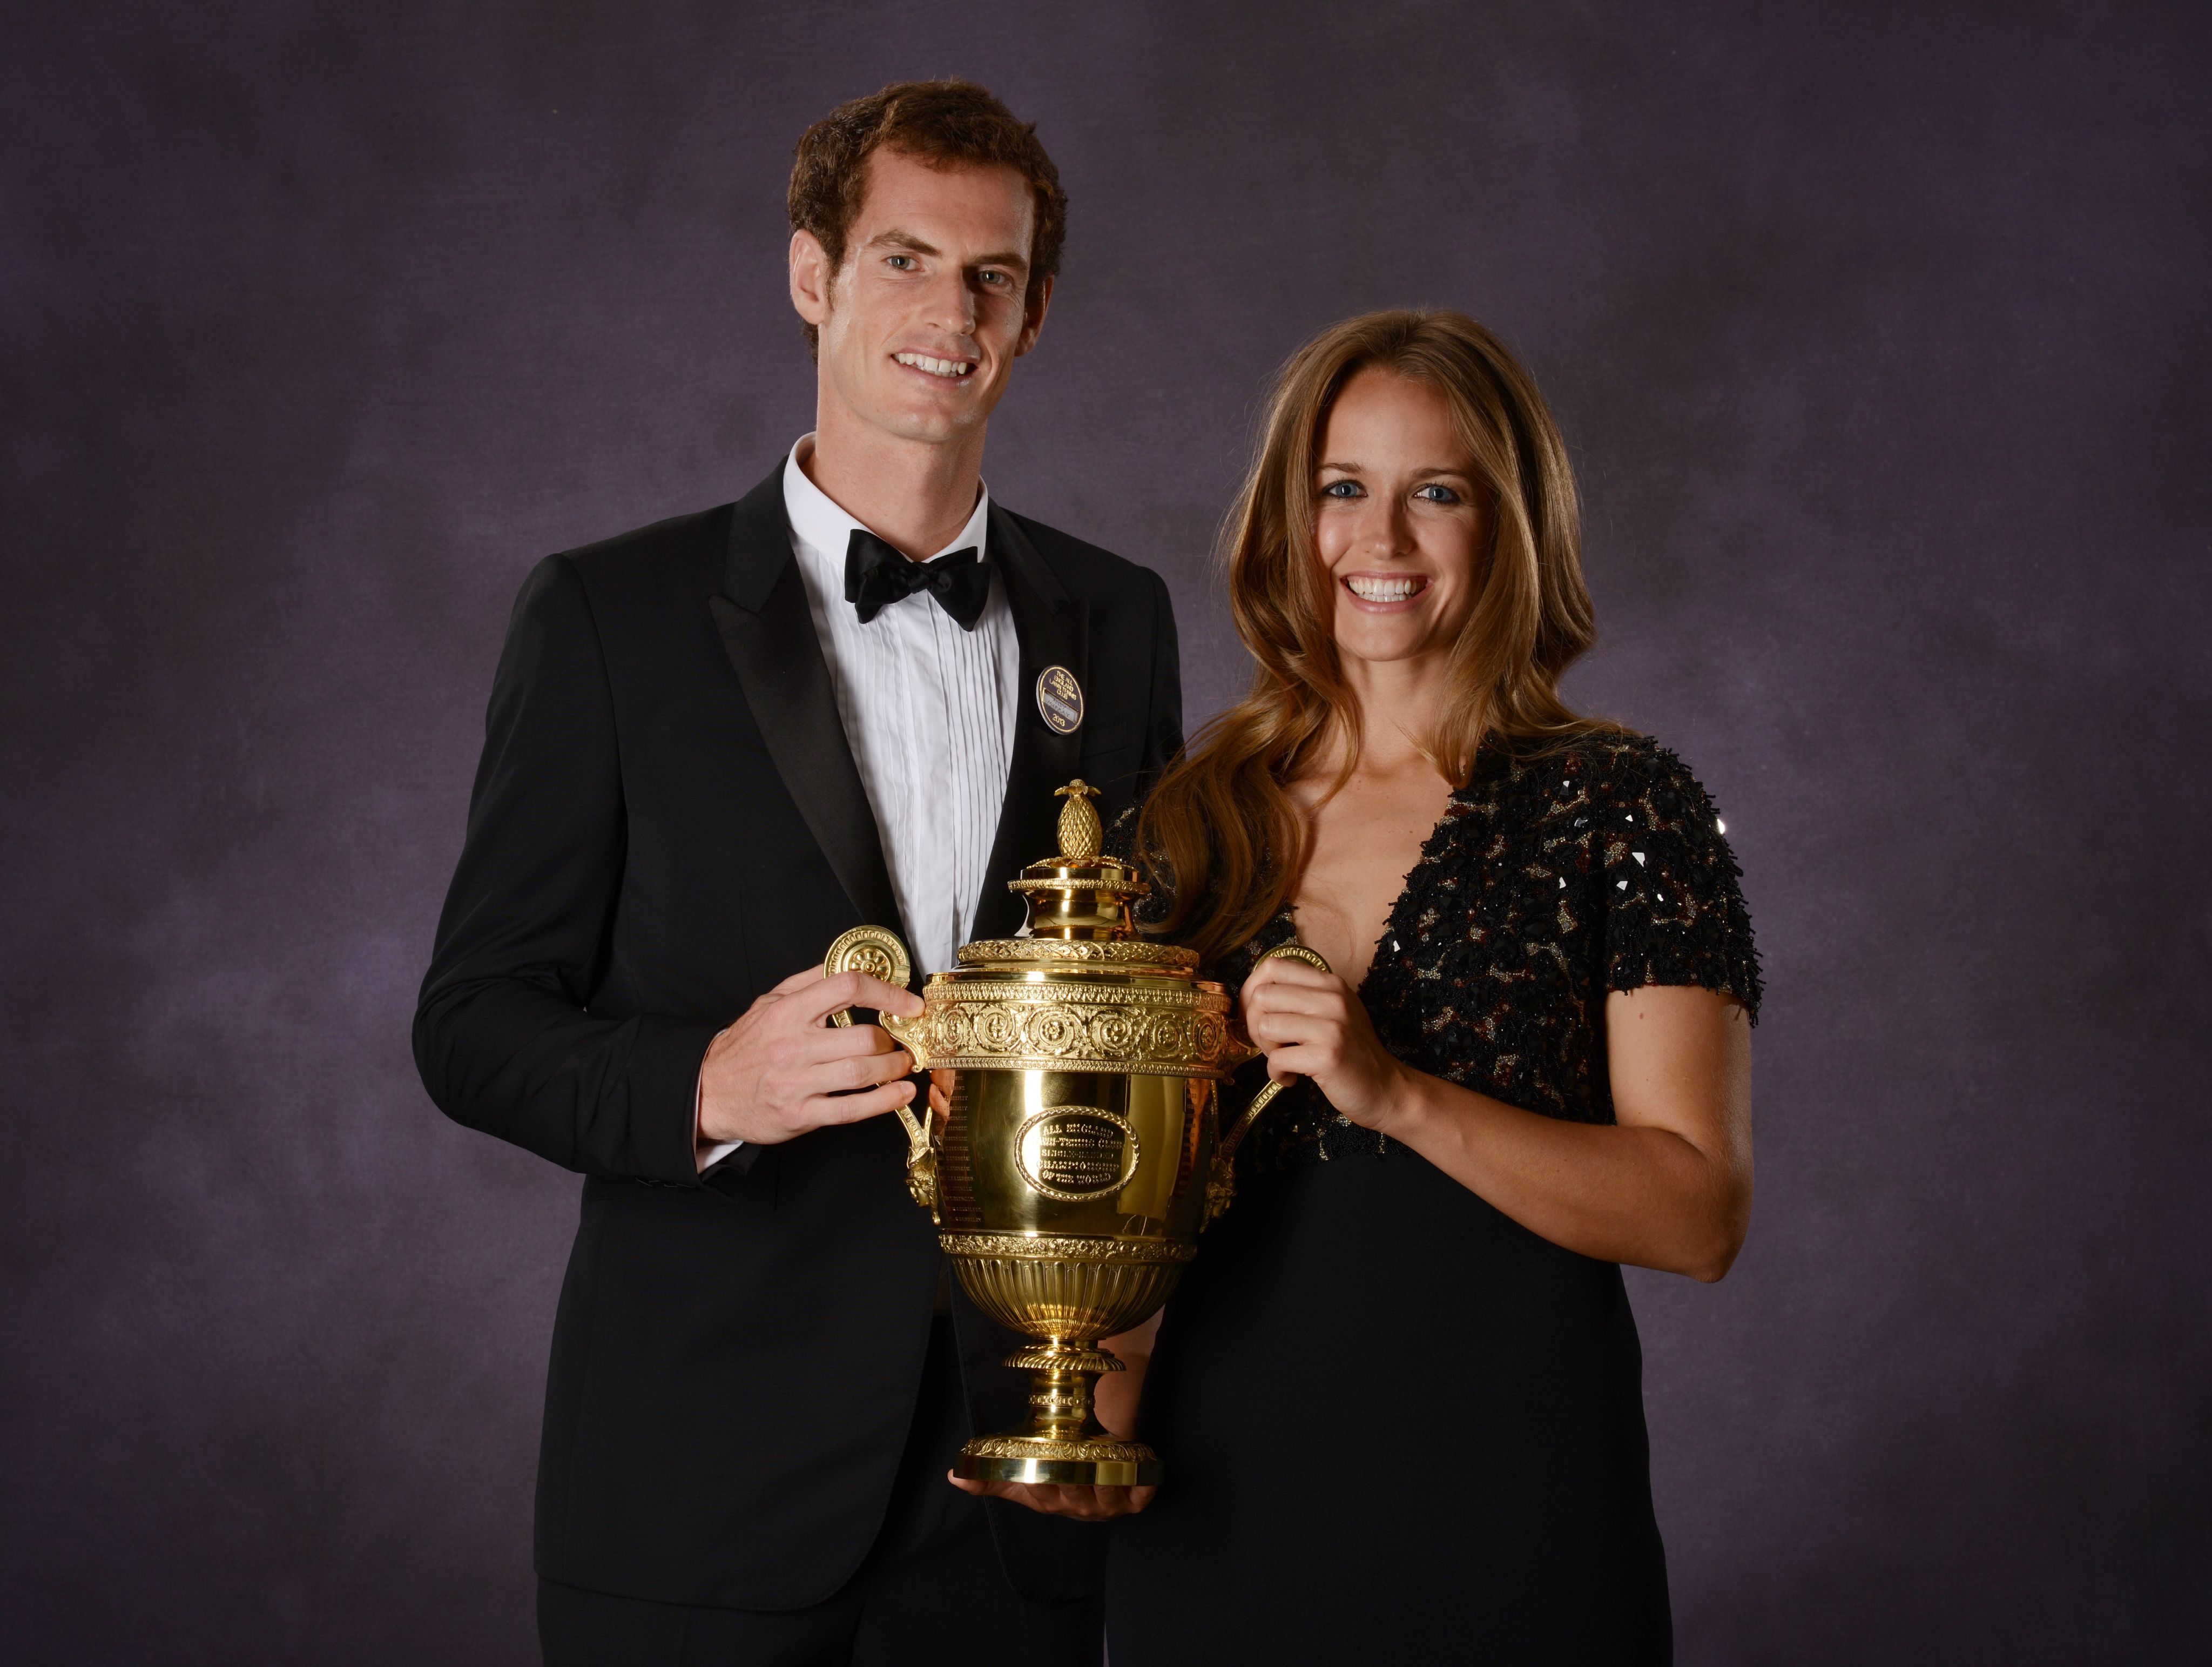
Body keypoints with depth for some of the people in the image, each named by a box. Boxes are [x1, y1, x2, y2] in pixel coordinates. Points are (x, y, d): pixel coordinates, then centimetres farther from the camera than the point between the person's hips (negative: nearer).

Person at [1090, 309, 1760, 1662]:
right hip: (1218, 1493, 3)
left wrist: (1399, 1095, -20)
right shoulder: (1194, 824, 7)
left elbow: (1699, 1213, -11)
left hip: (1506, 1499, -3)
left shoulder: (1620, 810, -4)